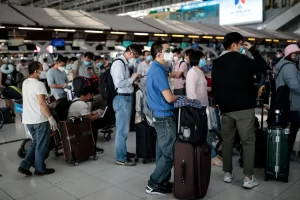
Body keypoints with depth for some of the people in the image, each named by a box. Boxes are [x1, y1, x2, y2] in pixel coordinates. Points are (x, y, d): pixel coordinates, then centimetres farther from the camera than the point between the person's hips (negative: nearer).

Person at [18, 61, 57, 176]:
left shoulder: (25, 83, 10)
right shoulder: (39, 84, -17)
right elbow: (42, 103, -23)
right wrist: (50, 117, -21)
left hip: (28, 119, 8)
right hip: (40, 119, -8)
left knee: (35, 143, 21)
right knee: (41, 145, 6)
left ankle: (24, 166, 16)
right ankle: (40, 169, 16)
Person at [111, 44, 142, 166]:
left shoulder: (124, 63, 12)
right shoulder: (119, 63, -17)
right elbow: (118, 83, -25)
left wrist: (132, 81, 8)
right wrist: (132, 79, -13)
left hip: (126, 98, 10)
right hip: (122, 99, -10)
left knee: (123, 128, 19)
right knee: (122, 129, -1)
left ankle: (123, 153, 33)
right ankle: (121, 158, 10)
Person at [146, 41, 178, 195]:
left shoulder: (156, 69, 14)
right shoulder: (158, 71, -18)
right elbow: (169, 98, -22)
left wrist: (176, 97, 9)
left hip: (160, 115, 10)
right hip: (165, 117, -10)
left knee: (163, 152, 16)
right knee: (170, 153, -2)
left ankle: (162, 181, 26)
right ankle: (153, 185, 7)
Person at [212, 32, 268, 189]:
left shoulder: (217, 63, 7)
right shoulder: (242, 59, -11)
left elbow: (214, 86, 10)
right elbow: (263, 67, 0)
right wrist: (252, 49, 6)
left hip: (225, 107, 6)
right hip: (244, 107, -5)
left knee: (227, 140, 12)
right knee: (248, 141, 1)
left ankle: (227, 173, 18)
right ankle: (248, 178, 2)